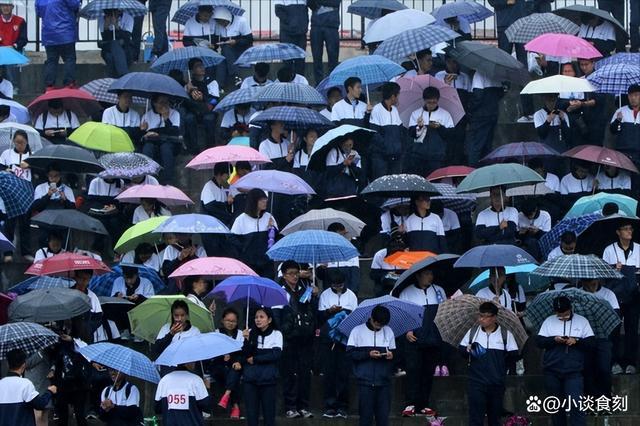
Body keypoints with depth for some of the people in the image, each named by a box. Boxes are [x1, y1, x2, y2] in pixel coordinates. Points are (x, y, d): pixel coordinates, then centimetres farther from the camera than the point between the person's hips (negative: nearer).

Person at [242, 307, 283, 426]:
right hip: (250, 378, 2)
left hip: (268, 379, -2)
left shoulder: (276, 334, 1)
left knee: (269, 412, 0)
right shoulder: (251, 333, 6)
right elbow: (245, 355, 0)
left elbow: (276, 355, -9)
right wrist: (247, 340, -15)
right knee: (251, 412, 2)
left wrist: (255, 359, -7)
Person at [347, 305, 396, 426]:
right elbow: (350, 353, -3)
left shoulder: (388, 331, 9)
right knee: (366, 416, 0)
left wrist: (391, 355, -9)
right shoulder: (357, 331, 0)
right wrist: (368, 354, -16)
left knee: (383, 416, 2)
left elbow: (393, 352, 14)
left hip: (383, 381, 2)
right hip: (365, 381, -2)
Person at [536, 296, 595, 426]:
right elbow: (539, 341, 4)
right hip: (552, 372, 3)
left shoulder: (582, 321, 4)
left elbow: (591, 343, 1)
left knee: (576, 404, -14)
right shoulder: (549, 321, 9)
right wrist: (554, 339, -13)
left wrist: (576, 341, -16)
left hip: (573, 372, -3)